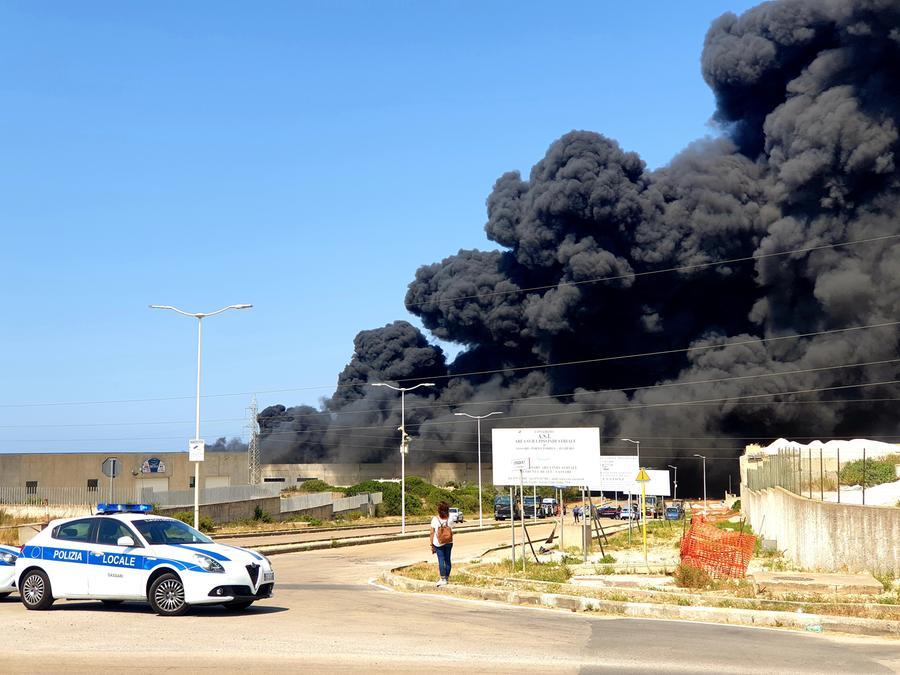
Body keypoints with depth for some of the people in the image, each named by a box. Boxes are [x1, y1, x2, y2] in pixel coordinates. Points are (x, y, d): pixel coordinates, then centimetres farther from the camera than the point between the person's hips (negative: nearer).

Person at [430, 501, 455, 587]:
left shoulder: (435, 519, -9)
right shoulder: (450, 519, -5)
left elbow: (432, 533, -8)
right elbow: (451, 532, -3)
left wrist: (432, 544, -2)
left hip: (438, 543, -2)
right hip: (449, 542, 2)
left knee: (441, 560, -2)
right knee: (447, 559, 11)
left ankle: (443, 579, -8)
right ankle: (447, 578, 19)